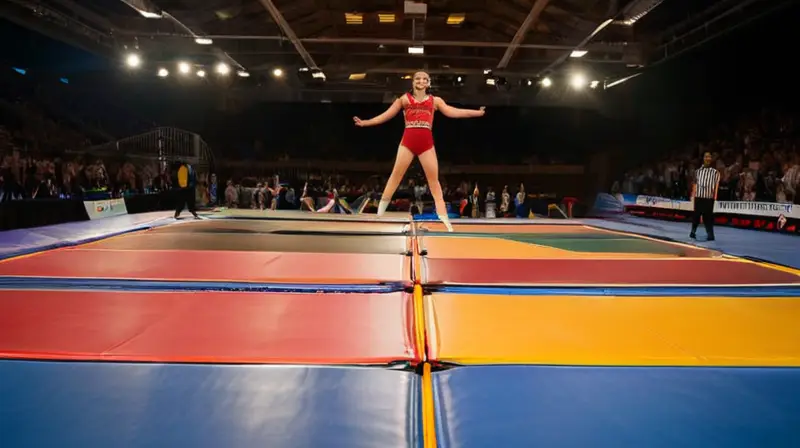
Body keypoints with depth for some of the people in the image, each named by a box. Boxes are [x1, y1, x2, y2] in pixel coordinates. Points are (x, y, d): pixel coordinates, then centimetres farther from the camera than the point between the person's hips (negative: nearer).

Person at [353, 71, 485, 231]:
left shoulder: (435, 100, 16)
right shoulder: (404, 99, 13)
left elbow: (453, 112, 10)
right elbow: (386, 115, 15)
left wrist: (477, 112, 4)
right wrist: (365, 122, 12)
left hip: (426, 142, 1)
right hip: (408, 141, -1)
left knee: (434, 179, 1)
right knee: (396, 174, -4)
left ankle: (444, 219, 2)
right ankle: (380, 213, 3)